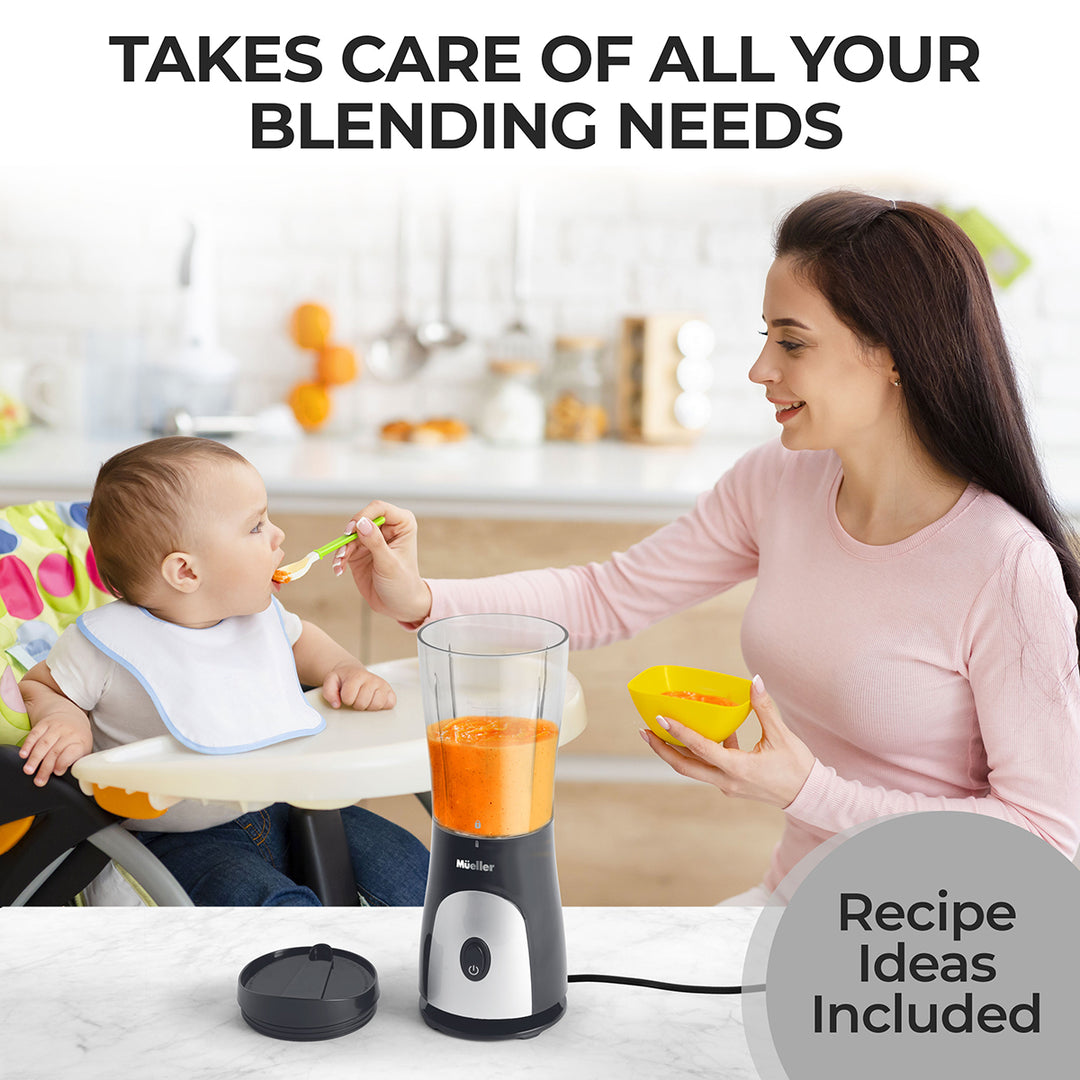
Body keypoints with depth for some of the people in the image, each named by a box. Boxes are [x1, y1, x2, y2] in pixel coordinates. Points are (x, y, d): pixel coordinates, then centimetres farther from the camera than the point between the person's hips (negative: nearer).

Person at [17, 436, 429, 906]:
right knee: (269, 902, -32)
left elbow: (299, 640, 24)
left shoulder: (259, 612, 2)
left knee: (407, 867, -4)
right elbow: (35, 687, 1)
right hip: (181, 840, -6)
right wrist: (63, 718, -22)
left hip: (283, 809, 6)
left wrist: (346, 670, 5)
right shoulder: (107, 644, -16)